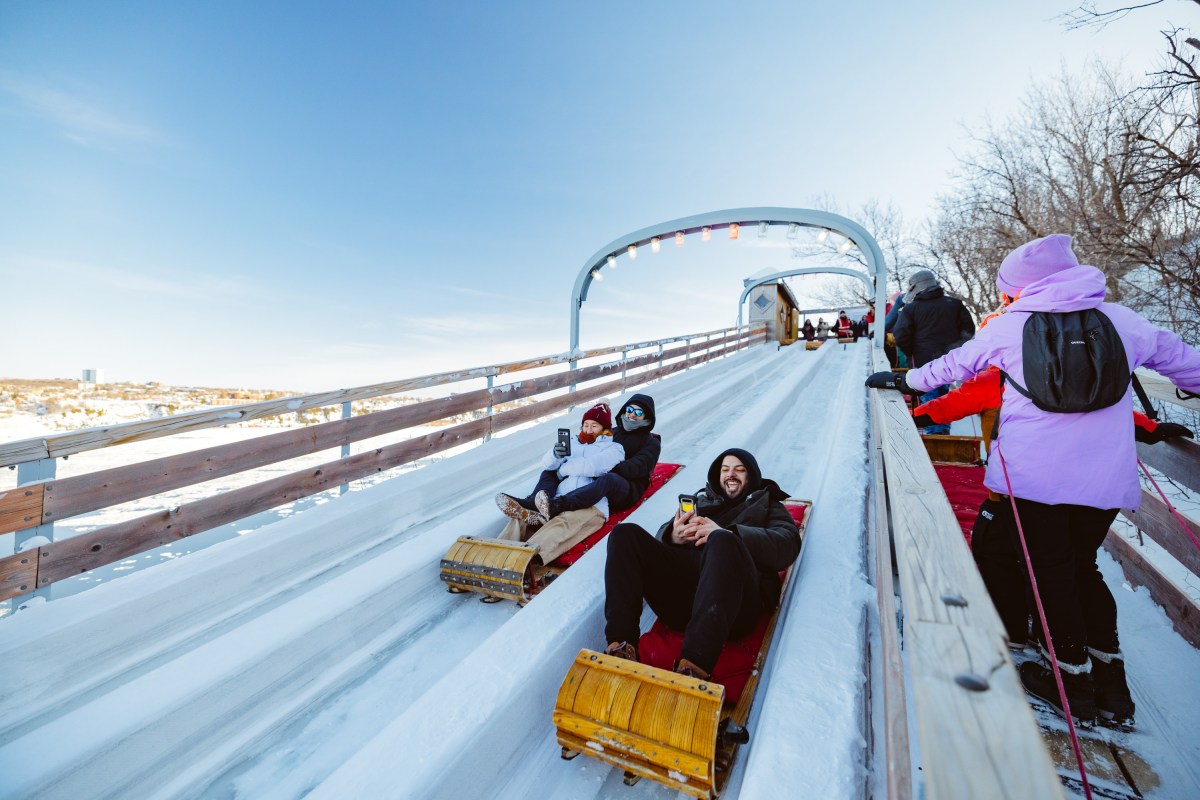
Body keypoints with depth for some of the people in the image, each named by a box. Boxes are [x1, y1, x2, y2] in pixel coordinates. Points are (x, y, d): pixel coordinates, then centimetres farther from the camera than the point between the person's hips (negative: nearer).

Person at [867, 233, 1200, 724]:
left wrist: (903, 380, 23)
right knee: (1083, 564, 20)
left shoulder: (1010, 326, -2)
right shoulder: (1120, 320, 5)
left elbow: (953, 365, 8)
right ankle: (1109, 675, 22)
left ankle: (1075, 676, 18)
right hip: (1106, 477, 4)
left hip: (1034, 474, -3)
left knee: (1051, 569, 11)